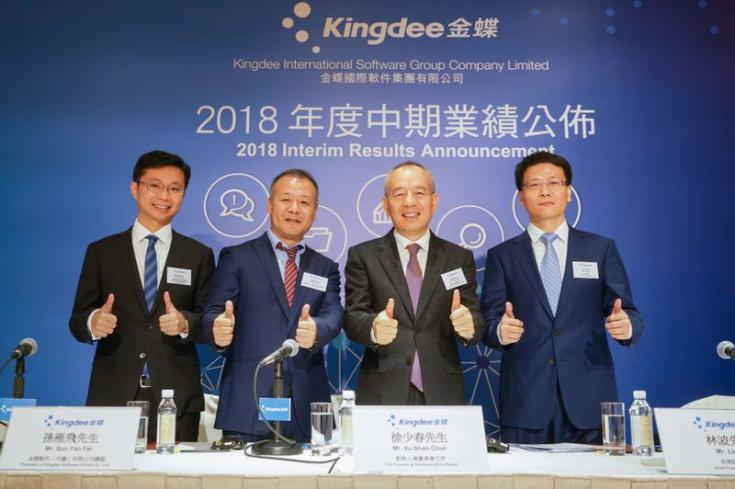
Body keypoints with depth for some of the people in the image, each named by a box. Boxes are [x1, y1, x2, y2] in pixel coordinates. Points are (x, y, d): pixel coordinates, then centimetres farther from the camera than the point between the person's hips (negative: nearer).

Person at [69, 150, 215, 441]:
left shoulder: (199, 256, 7)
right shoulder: (101, 251, 7)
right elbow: (77, 320, 5)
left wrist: (185, 322, -18)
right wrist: (94, 322, -18)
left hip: (177, 396, 0)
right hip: (113, 394, 0)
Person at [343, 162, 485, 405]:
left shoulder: (460, 258, 7)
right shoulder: (362, 256, 4)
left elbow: (476, 321, 2)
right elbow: (353, 317, -4)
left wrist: (468, 325, -22)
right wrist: (374, 327, -27)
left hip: (442, 394, 1)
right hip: (382, 394, -1)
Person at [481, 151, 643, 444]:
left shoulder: (602, 249, 9)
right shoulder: (501, 256, 8)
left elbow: (629, 315, 6)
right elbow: (489, 323, 2)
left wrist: (625, 326, -17)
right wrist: (500, 331, -20)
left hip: (588, 400, 1)